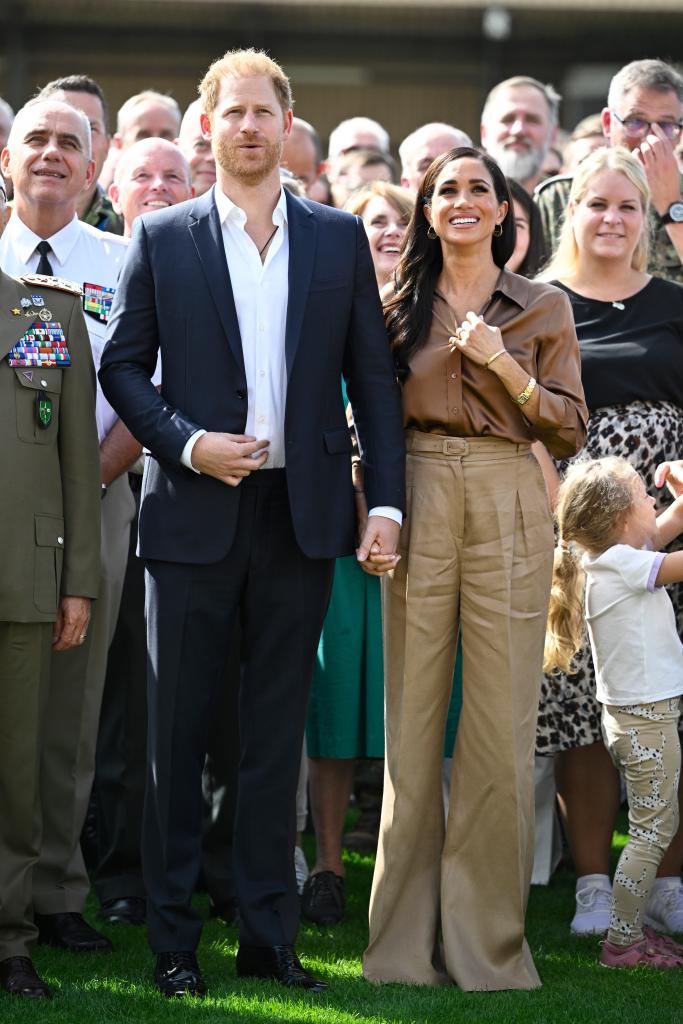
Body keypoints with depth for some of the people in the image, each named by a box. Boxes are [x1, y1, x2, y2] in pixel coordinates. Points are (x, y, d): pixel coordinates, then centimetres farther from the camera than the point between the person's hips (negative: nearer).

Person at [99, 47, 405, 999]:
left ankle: (269, 933, 14)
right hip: (194, 512, -1)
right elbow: (123, 365, 4)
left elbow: (373, 373, 7)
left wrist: (387, 500, -1)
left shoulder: (339, 237, 8)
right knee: (178, 730, 3)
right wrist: (186, 443, -12)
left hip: (301, 514, 1)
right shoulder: (161, 238, 4)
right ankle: (173, 937, 10)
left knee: (277, 731, 7)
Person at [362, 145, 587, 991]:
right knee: (411, 717, 1)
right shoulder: (400, 308, 11)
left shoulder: (543, 310, 8)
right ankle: (404, 942, 8)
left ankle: (486, 939, 6)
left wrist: (504, 367, -8)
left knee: (502, 724, -3)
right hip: (418, 503, 1)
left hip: (509, 508, -1)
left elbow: (570, 432, 5)